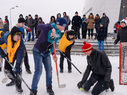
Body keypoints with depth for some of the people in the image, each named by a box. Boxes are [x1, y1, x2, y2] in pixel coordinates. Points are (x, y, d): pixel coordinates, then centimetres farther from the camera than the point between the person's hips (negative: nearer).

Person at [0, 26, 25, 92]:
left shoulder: (20, 41, -36)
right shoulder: (6, 37, -31)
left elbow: (20, 55, -40)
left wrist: (17, 67, -45)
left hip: (18, 53, -3)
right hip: (10, 53, 3)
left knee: (18, 69, -20)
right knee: (7, 69, 7)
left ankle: (18, 85, -4)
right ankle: (14, 80, 34)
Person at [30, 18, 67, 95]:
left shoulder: (59, 34, 2)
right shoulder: (49, 27, -21)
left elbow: (53, 44, 7)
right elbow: (39, 26, -41)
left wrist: (53, 54, -8)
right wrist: (52, 28, -53)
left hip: (46, 52, 7)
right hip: (38, 51, -7)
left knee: (49, 69, 10)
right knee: (38, 71, -7)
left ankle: (49, 87, 30)